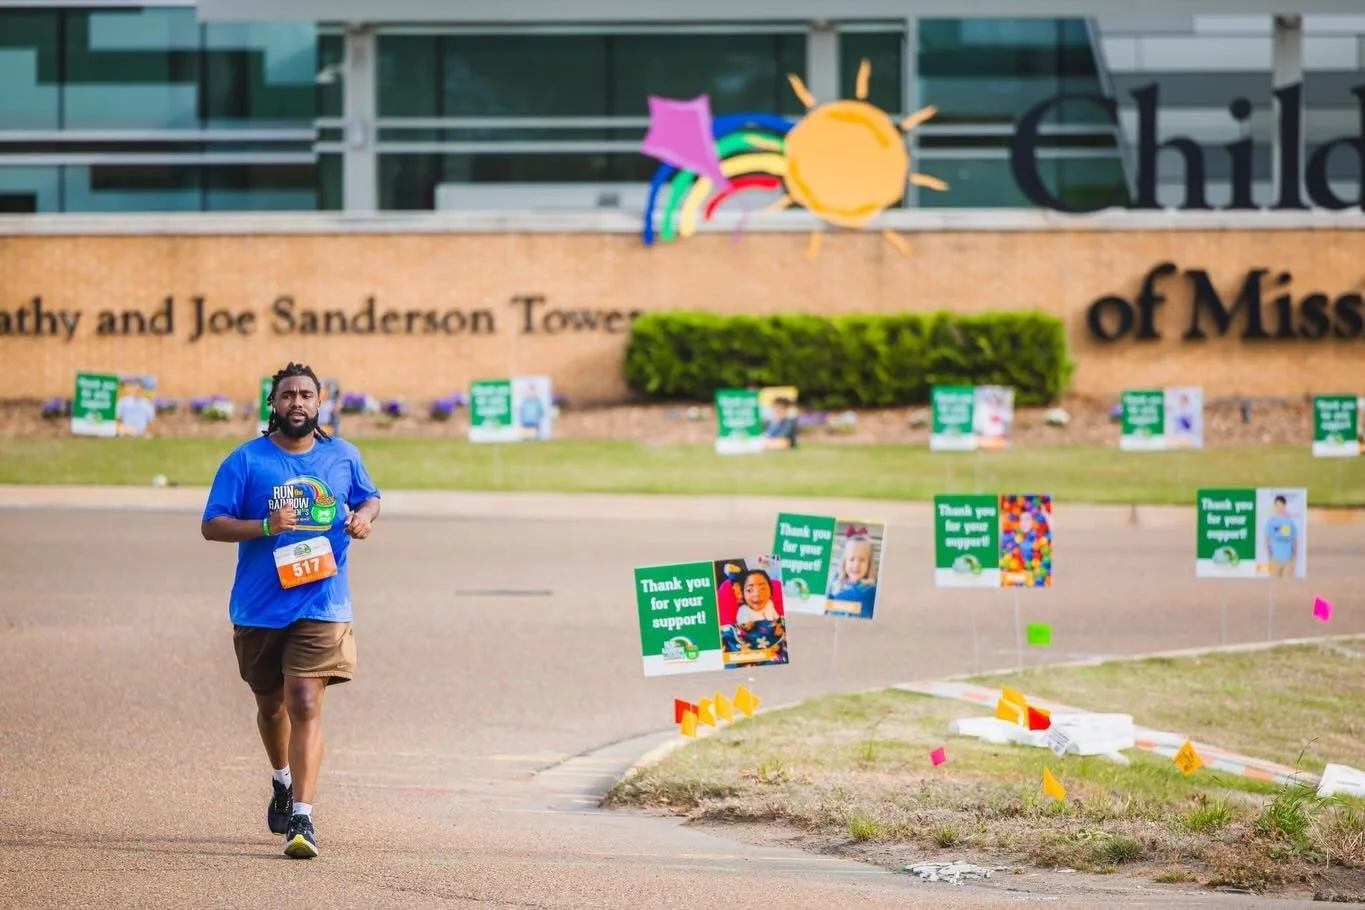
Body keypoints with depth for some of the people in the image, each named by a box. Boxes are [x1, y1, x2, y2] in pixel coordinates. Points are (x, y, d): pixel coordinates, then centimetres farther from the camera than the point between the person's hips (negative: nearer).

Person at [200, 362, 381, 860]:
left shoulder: (342, 457, 5)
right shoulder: (245, 461, -3)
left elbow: (369, 497, 22)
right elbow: (212, 525, -6)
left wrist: (365, 516, -2)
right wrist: (266, 526, -21)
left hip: (321, 606, -1)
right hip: (259, 608, 1)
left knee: (305, 705, -14)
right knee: (271, 705, 18)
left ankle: (302, 817, -17)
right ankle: (283, 782, 47)